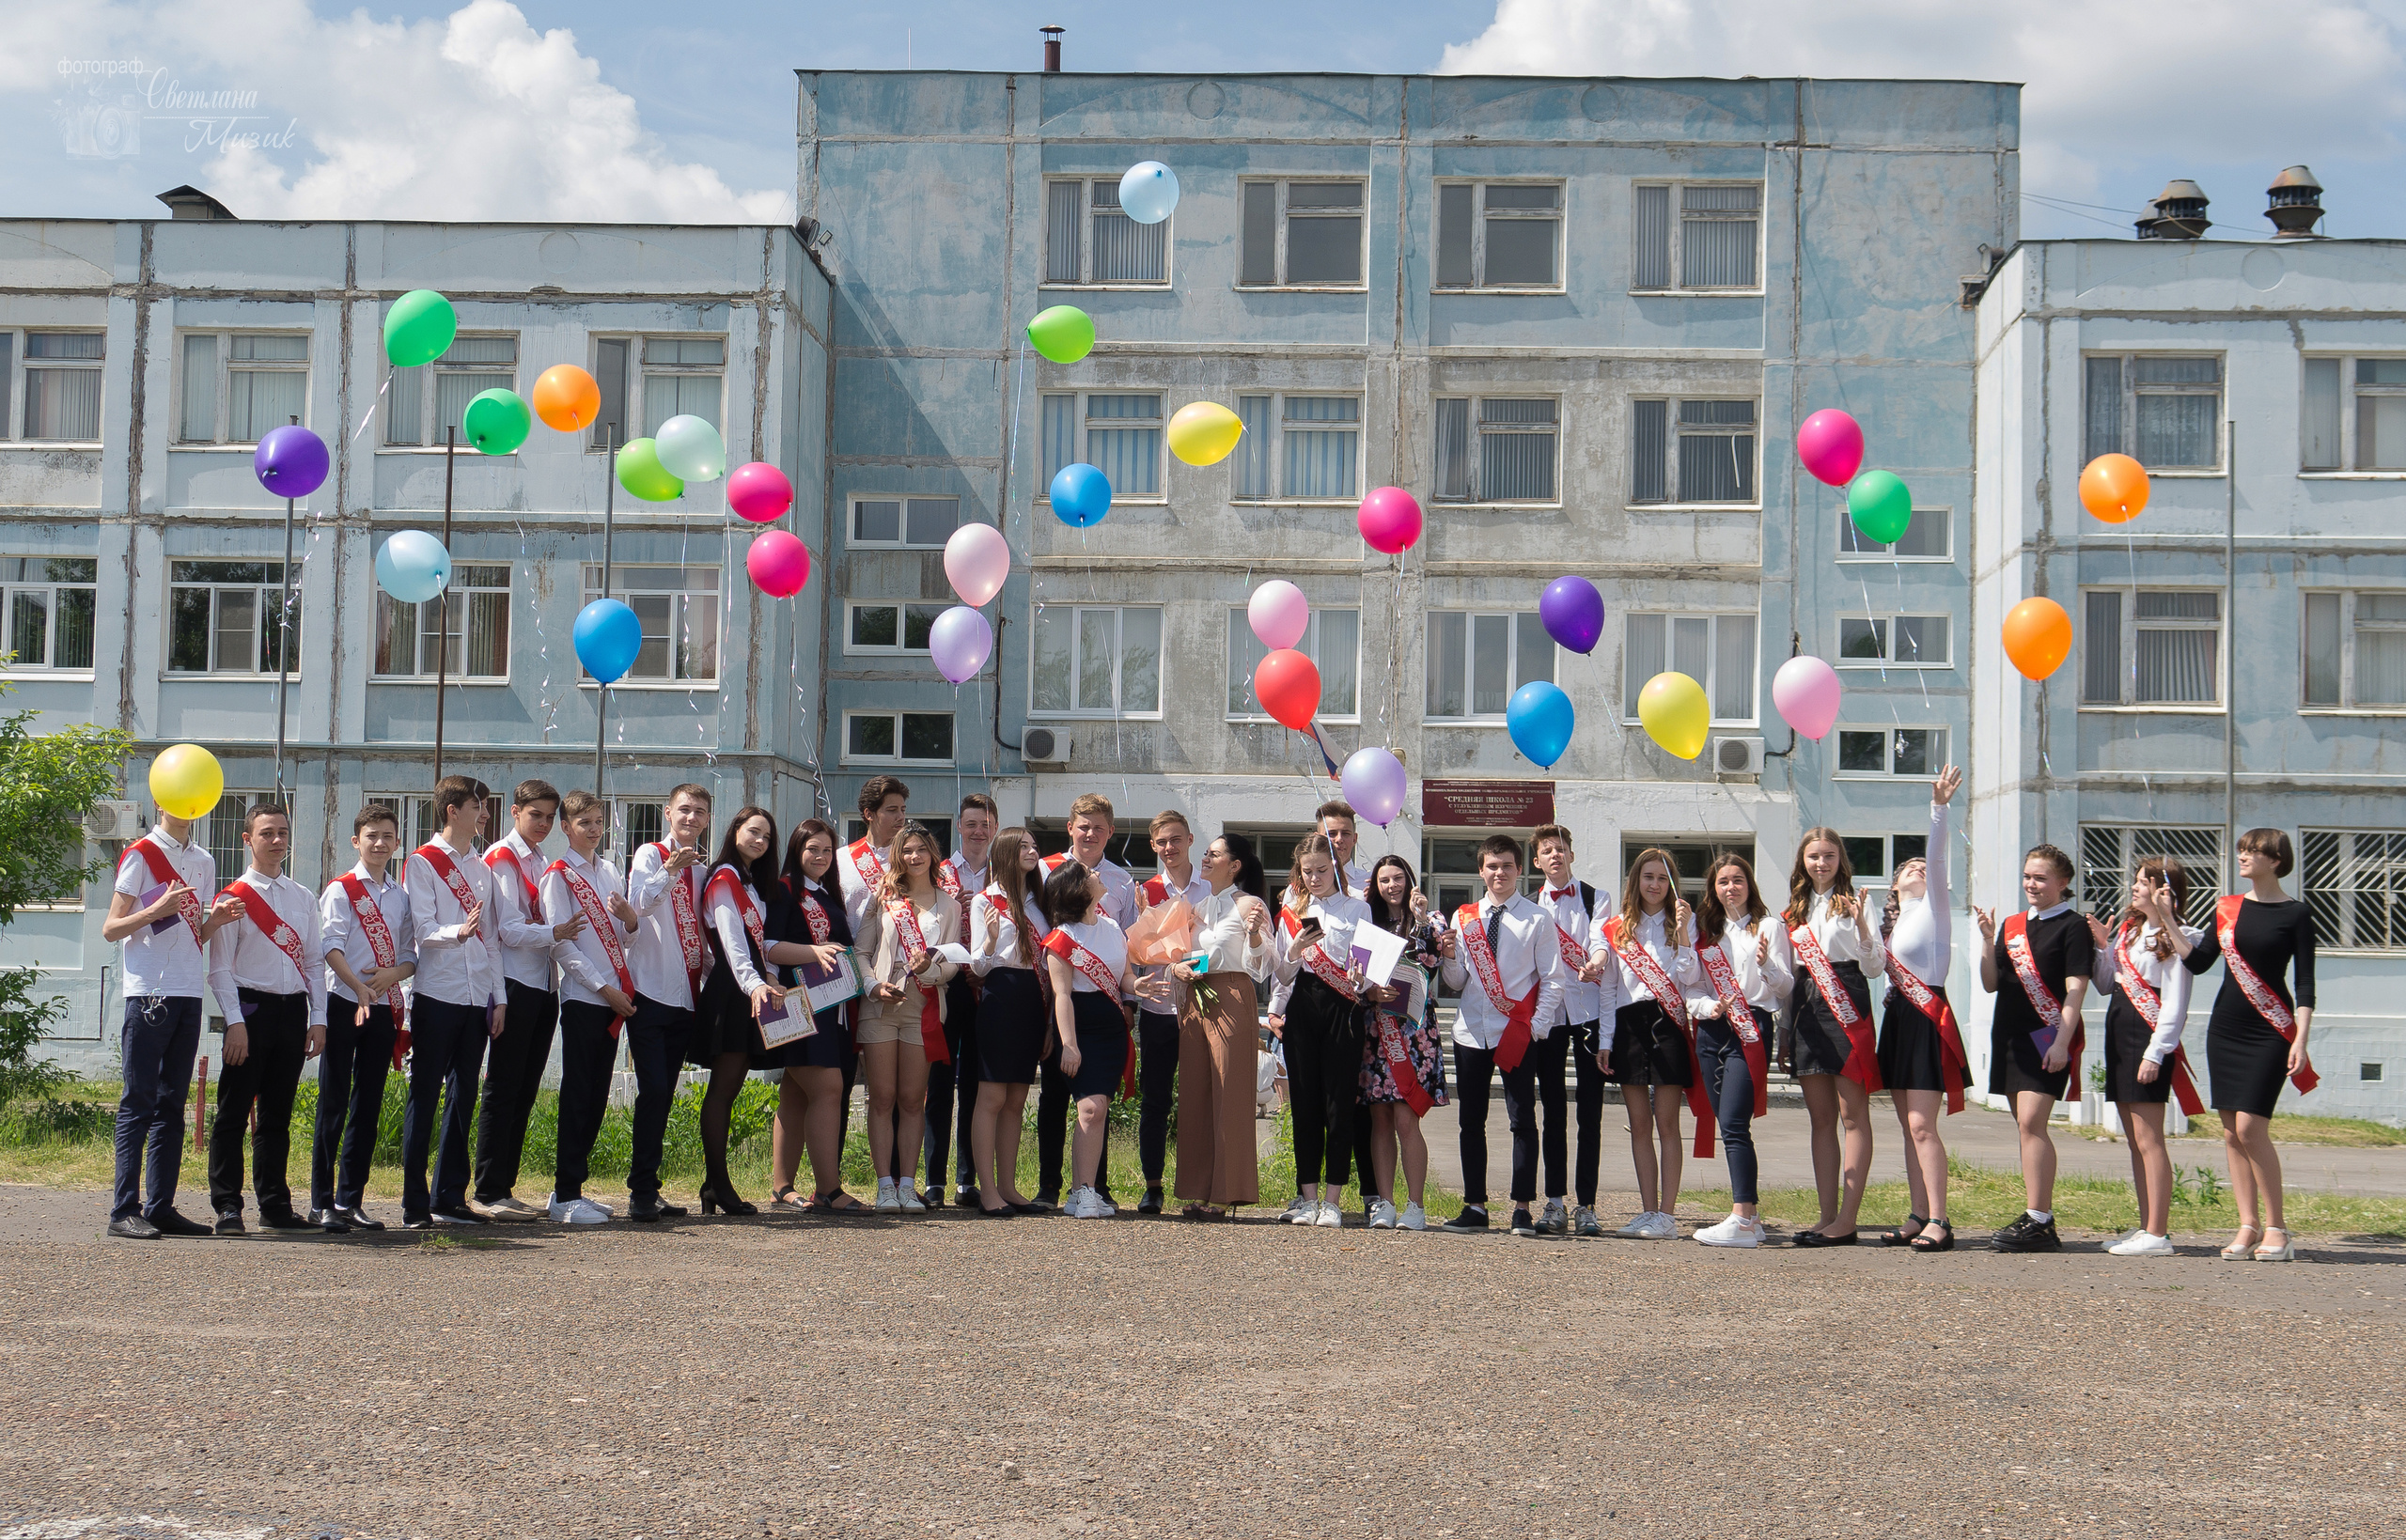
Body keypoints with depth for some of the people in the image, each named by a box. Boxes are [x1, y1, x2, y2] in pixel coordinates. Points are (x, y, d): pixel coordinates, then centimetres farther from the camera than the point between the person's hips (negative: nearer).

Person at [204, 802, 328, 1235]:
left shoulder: (303, 898, 15)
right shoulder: (235, 897, -1)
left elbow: (314, 963, 16)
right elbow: (220, 968, -5)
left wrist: (318, 1018, 6)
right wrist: (235, 1021, -13)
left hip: (293, 1009, 5)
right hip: (251, 1007, -5)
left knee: (278, 1114, 10)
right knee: (234, 1113, -3)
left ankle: (275, 1205, 16)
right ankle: (227, 1206, 1)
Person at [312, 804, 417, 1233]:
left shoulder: (401, 896, 13)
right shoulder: (340, 890, -1)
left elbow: (411, 953, 12)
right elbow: (331, 946, -12)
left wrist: (393, 973, -10)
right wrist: (359, 988, -26)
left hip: (384, 1008, 5)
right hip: (343, 1005, -5)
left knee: (368, 1106, 6)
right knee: (334, 1105, -3)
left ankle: (350, 1201, 12)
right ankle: (322, 1202, 0)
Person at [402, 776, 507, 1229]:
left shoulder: (482, 868, 18)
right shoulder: (422, 862, -1)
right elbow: (422, 930, -11)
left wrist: (499, 997, 11)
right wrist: (457, 932, -31)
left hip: (477, 998, 6)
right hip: (436, 996, -6)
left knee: (463, 1097, 8)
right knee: (424, 1096, -4)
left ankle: (450, 1198, 14)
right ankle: (415, 1204, -1)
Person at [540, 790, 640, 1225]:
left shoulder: (608, 871, 17)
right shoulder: (558, 875, -3)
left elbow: (628, 935, 18)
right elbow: (561, 942, -9)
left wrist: (628, 915, -6)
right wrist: (603, 987, -13)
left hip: (614, 997, 6)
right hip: (581, 995, -6)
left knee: (597, 1095, 7)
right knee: (578, 1094, -6)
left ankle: (571, 1188, 15)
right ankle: (565, 1197, -4)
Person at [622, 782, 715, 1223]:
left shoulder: (701, 868, 16)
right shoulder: (650, 855, -2)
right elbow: (638, 906, -19)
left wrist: (713, 971, 8)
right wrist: (670, 869, -31)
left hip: (686, 996, 6)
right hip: (650, 992, -6)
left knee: (664, 1094, 8)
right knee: (653, 1090, -13)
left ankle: (648, 1190, 14)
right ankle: (641, 1193, -8)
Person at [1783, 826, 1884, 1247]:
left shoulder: (1853, 903, 2)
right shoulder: (1796, 910, 18)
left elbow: (1875, 965, -5)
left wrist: (1861, 926, -20)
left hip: (1846, 1006, -6)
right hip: (1805, 1007, 6)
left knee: (1853, 1115, -6)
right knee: (1821, 1118, 7)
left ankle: (1847, 1220, -9)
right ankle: (1828, 1216, 9)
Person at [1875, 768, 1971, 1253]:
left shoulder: (1932, 908, 0)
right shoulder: (1889, 921, 20)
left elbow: (1937, 859, -14)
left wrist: (1939, 807, -25)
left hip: (1926, 1018, -8)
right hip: (1896, 1018, 8)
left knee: (1922, 1125, -13)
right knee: (1910, 1126, 8)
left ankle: (1938, 1221, -13)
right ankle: (1918, 1216, 10)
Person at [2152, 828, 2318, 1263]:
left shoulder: (2295, 915, -4)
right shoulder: (2228, 908, 10)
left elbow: (2305, 984, -5)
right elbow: (2199, 962, 7)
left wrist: (2300, 1040, -12)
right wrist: (2167, 922, 0)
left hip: (2270, 1031, -5)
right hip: (2225, 1028, 5)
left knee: (2250, 1128, -13)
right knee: (2231, 1132, 3)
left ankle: (2276, 1228, -3)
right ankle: (2248, 1225, 9)